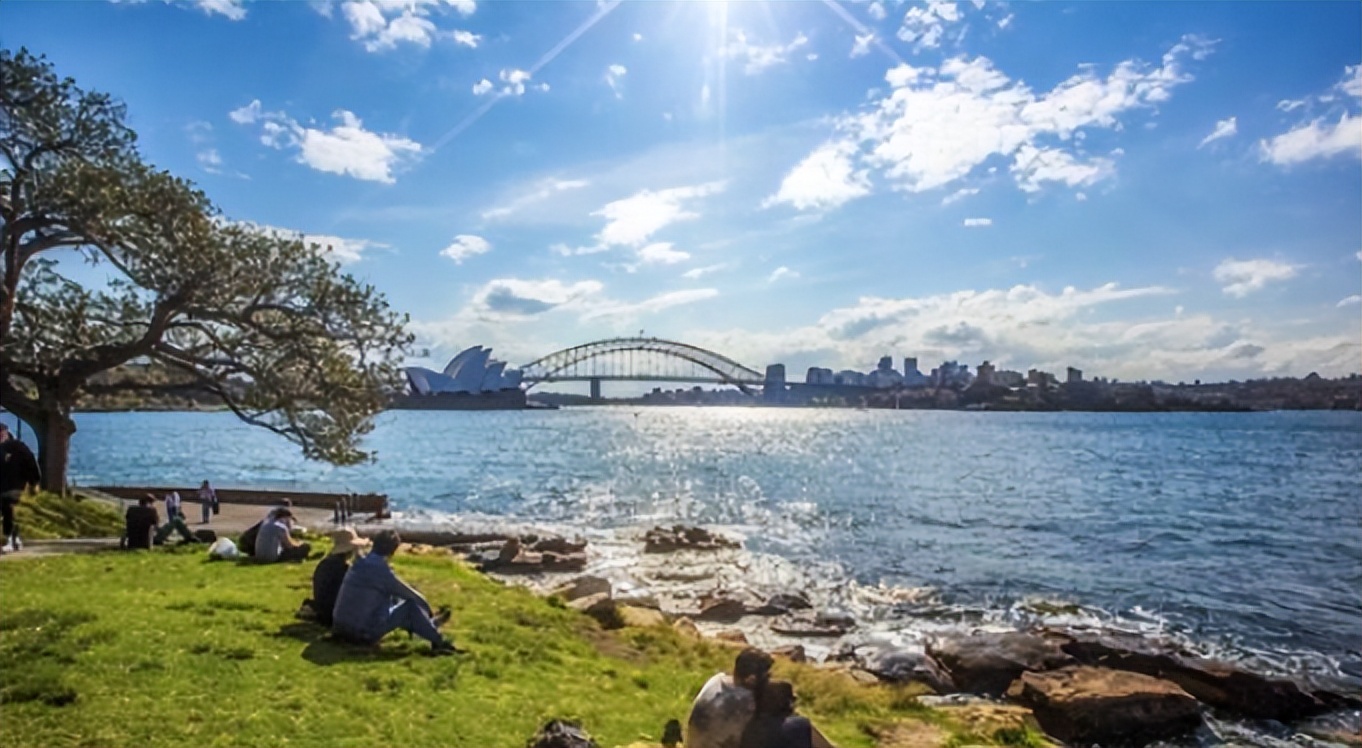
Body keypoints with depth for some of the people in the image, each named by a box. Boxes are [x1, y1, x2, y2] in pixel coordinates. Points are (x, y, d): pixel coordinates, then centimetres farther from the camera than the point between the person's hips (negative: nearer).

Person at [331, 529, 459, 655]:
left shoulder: (359, 565, 7)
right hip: (364, 634, -8)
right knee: (410, 606, 0)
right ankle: (438, 642, 7)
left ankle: (429, 624, 38)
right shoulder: (381, 571, -18)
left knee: (394, 599, 23)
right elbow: (413, 596, -7)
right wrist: (427, 608, 14)